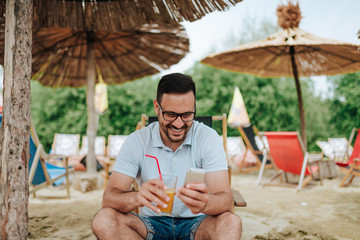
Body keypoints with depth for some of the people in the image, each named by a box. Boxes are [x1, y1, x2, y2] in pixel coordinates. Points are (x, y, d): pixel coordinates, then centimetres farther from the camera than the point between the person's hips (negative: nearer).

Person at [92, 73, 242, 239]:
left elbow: (225, 200, -19)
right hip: (152, 224, 2)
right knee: (103, 220, -26)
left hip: (195, 225, -1)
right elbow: (109, 197, -14)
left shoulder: (208, 138, -9)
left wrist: (206, 203, -45)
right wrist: (136, 198, -39)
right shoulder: (137, 141, -5)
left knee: (231, 222, -32)